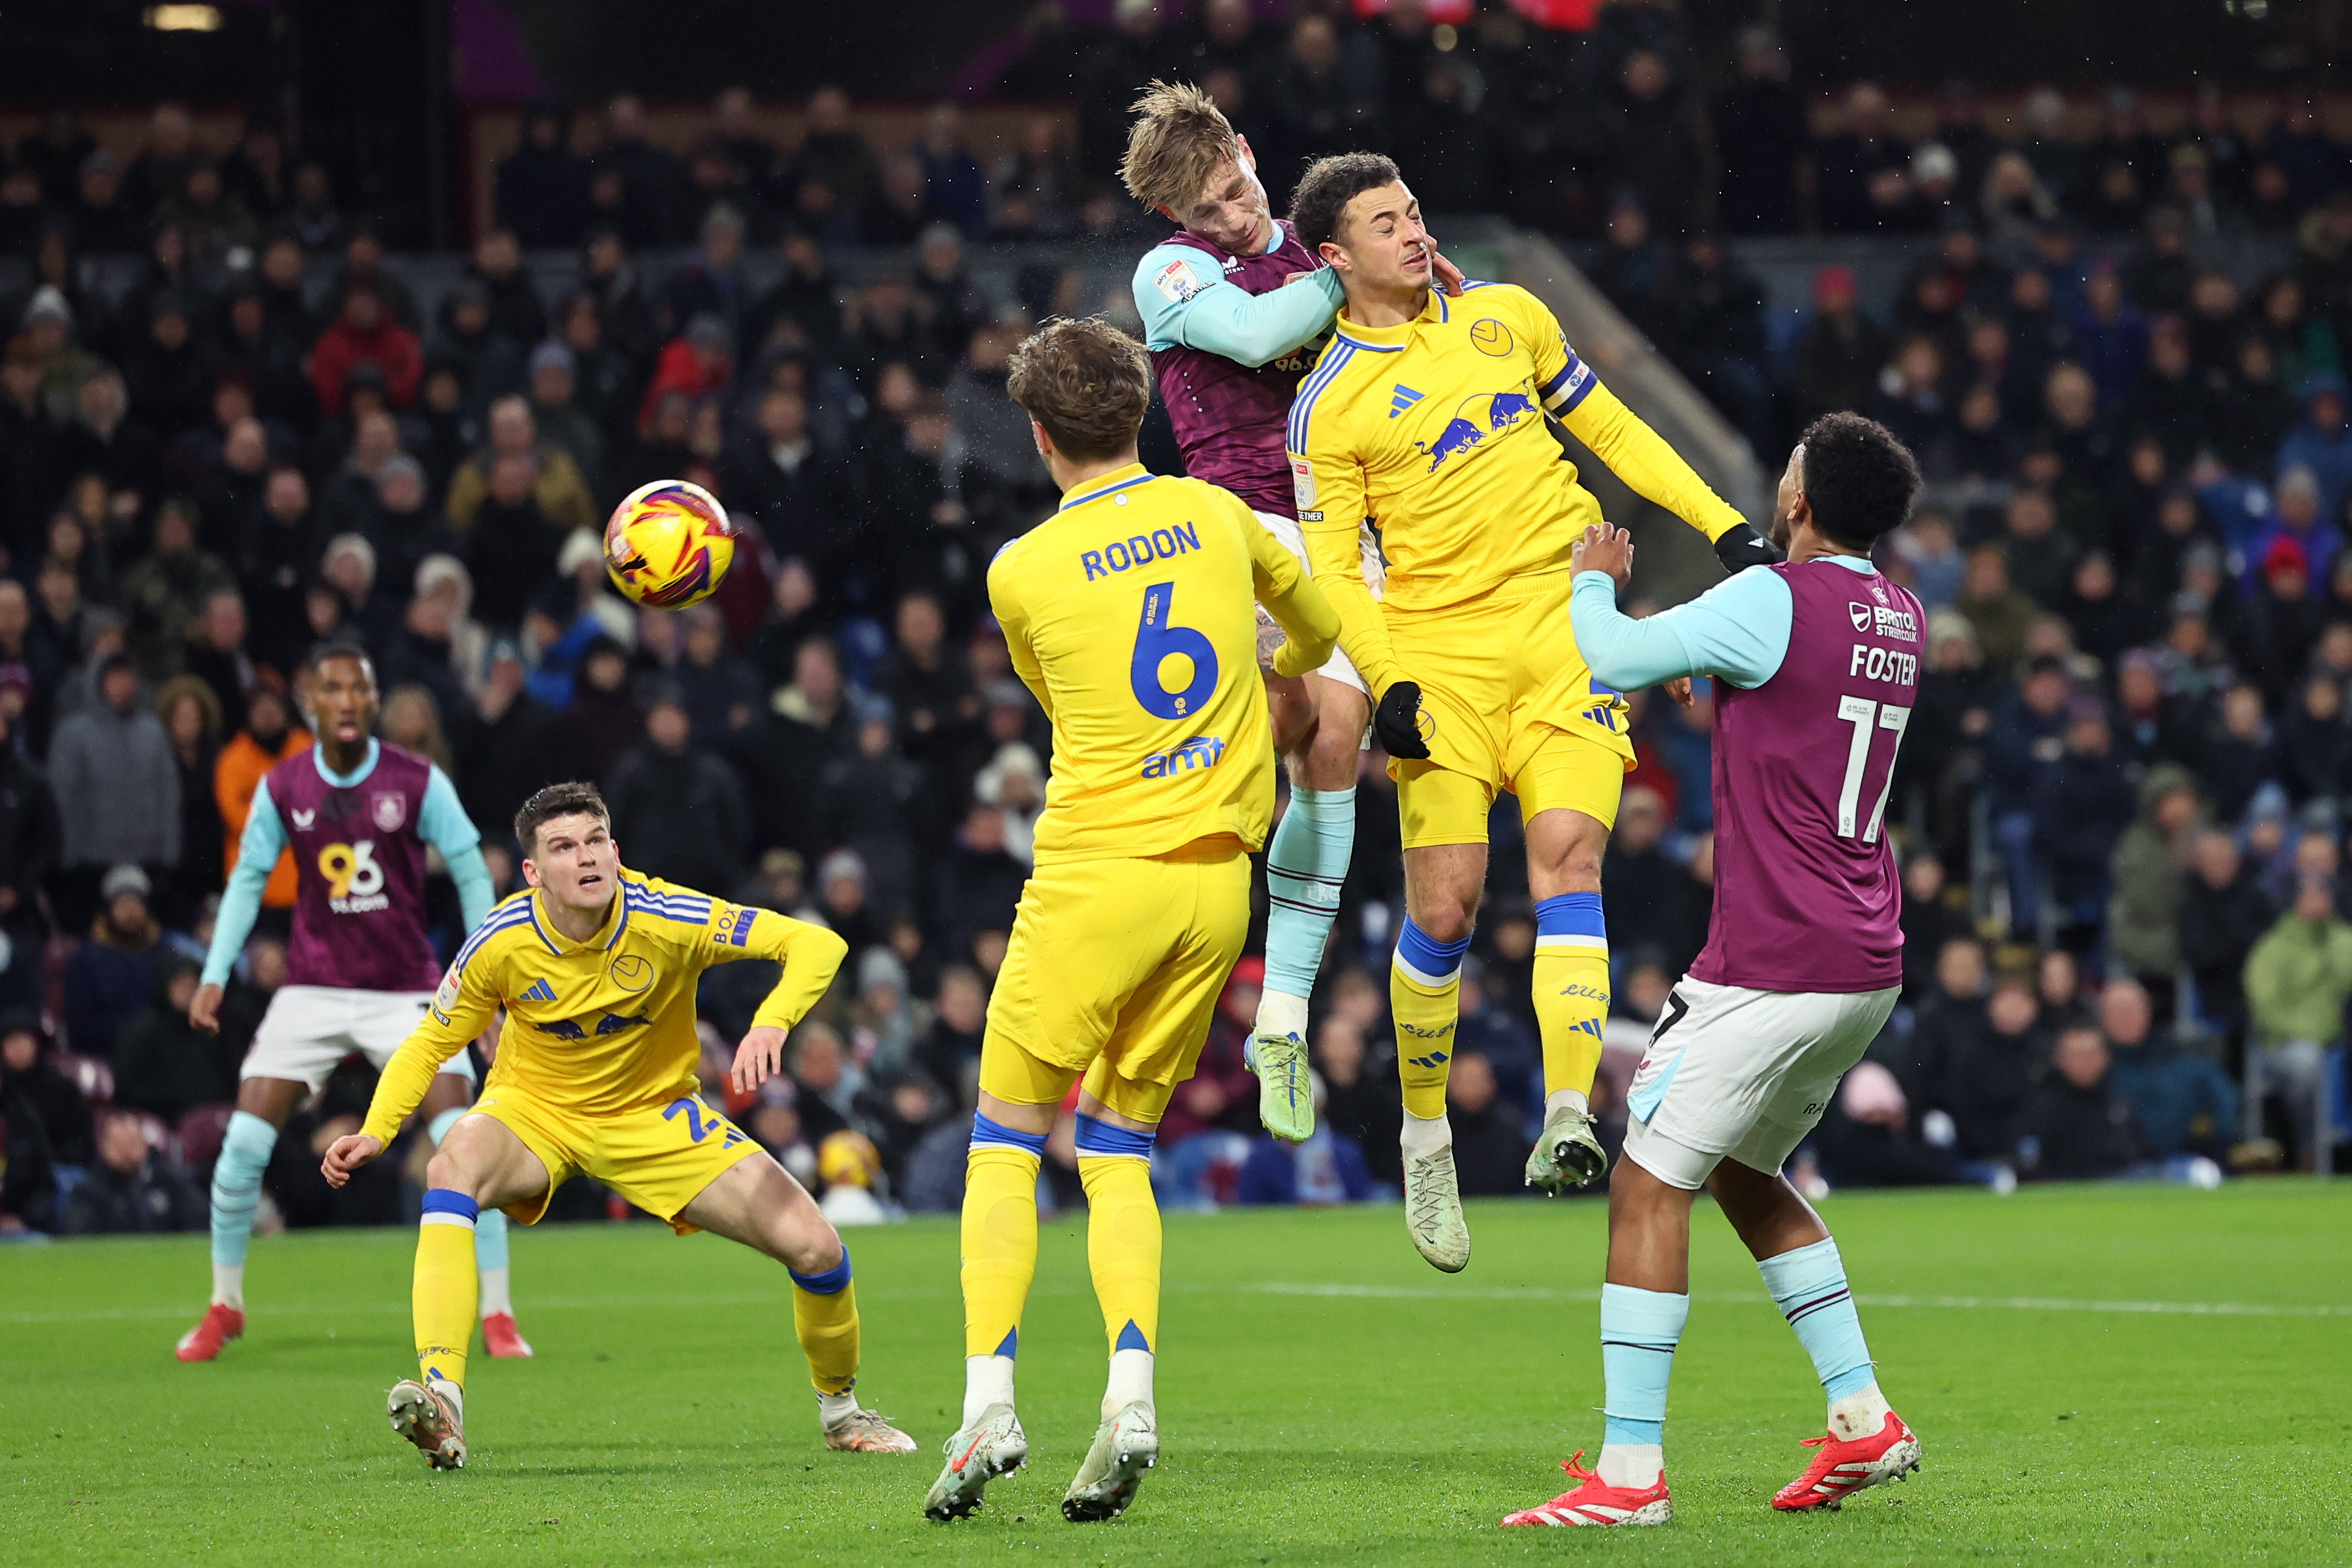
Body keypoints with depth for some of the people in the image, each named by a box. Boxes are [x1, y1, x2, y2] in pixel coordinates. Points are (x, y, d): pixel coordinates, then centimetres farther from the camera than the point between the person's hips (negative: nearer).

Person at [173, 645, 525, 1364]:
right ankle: (224, 1306, 12)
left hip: (406, 991, -2)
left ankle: (496, 1314, -4)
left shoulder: (419, 783, -8)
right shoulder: (281, 788, -2)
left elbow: (472, 876, -1)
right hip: (312, 992, 2)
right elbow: (247, 879, 9)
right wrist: (215, 974, 1)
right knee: (243, 1143, -7)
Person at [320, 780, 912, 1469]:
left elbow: (817, 944, -23)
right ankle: (441, 1401, -44)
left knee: (815, 1247, -12)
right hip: (535, 1111, -1)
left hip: (656, 1115, 1)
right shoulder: (501, 944, -20)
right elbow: (428, 1045, -6)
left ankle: (841, 1409, 20)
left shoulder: (667, 918, -23)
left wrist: (771, 1024, -42)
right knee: (454, 1165, -37)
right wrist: (374, 1132, -22)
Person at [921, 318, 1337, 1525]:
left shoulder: (1023, 573, -5)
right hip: (1217, 880, 4)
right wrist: (1278, 668, 47)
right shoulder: (1213, 514, 6)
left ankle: (989, 1403, -9)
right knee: (1119, 1156, 11)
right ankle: (1131, 1394, -9)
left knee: (1003, 1147, 5)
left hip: (1097, 875, -4)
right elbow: (1317, 627, 25)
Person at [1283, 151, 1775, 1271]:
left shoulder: (1508, 318, 11)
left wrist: (1723, 526, 14)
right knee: (1444, 901, -8)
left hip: (1566, 623, 2)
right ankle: (1426, 1143, 10)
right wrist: (1385, 683, -15)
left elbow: (1609, 429, 21)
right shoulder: (1327, 407, 1)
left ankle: (1566, 1115, -27)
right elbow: (1332, 568, 0)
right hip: (1441, 651, -2)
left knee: (1567, 852, -17)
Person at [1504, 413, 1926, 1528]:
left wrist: (1594, 581, 13)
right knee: (1743, 1174, 23)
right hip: (1866, 968, 9)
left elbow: (1610, 659, -7)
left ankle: (1631, 1470, -9)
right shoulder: (1899, 620, 10)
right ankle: (1864, 1420, 19)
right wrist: (1693, 644, 38)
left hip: (1772, 967, -9)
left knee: (1649, 1184, -5)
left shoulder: (1773, 602, -14)